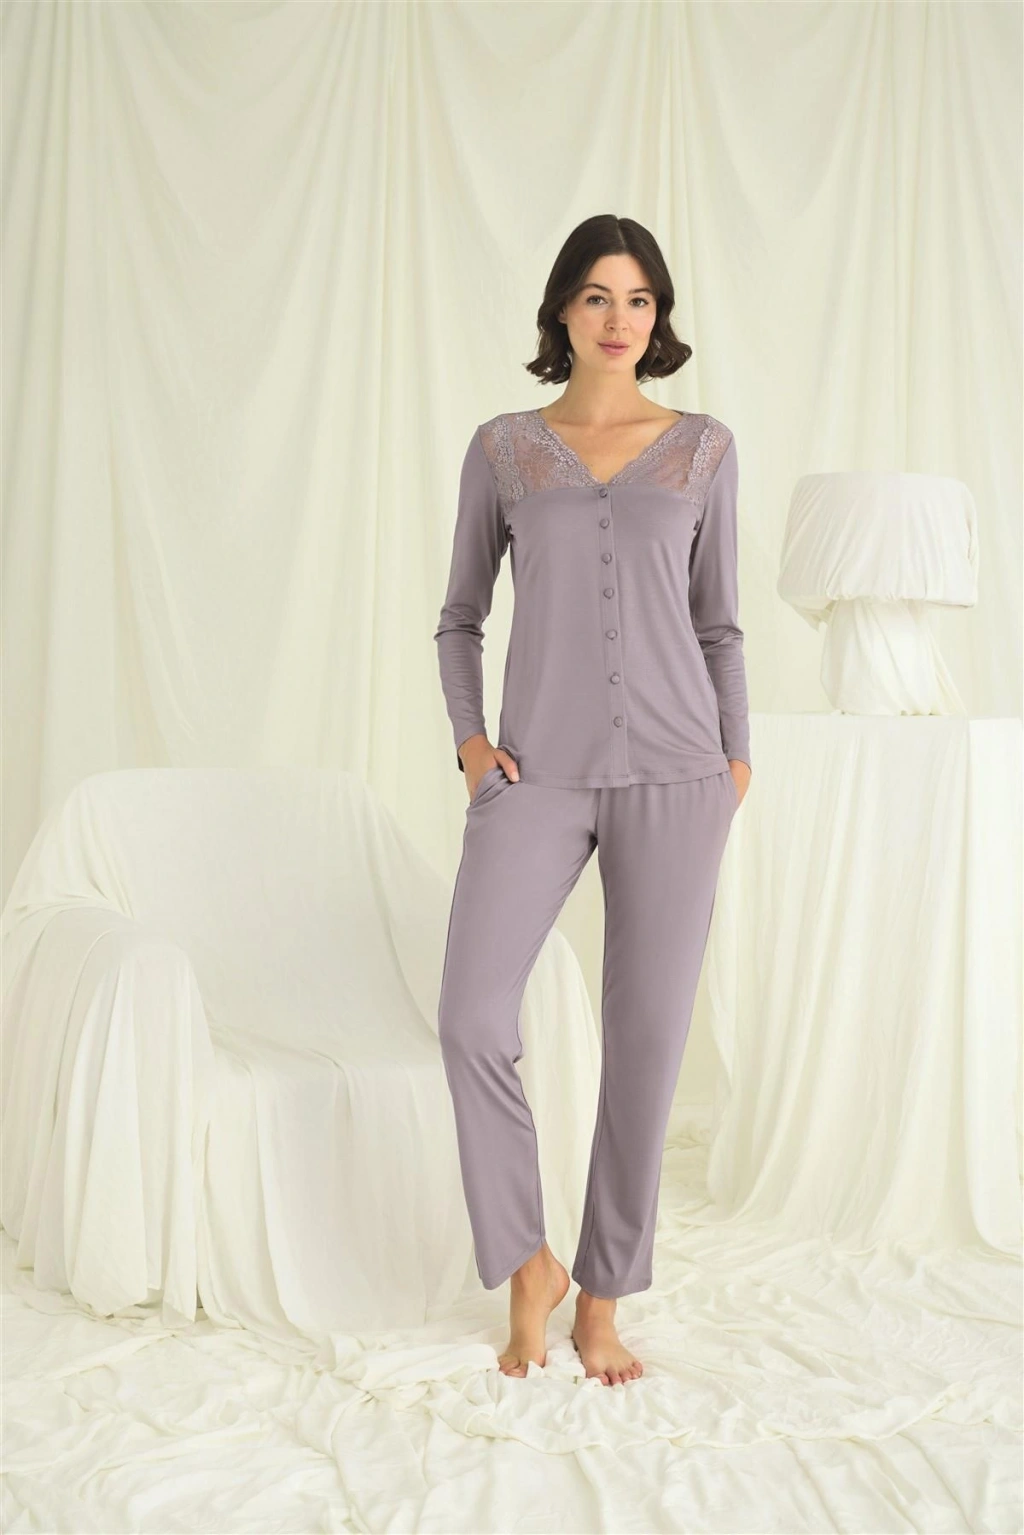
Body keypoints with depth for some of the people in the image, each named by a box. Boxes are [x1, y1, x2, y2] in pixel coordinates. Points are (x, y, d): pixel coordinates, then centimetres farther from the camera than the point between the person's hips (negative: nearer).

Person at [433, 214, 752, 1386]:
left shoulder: (703, 446, 10)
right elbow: (459, 617, 14)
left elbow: (718, 621, 13)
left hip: (671, 772, 0)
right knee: (473, 1020, -14)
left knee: (648, 1038, 0)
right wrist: (469, 738, -1)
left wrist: (736, 761, 4)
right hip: (539, 774, 0)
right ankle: (528, 1264, 9)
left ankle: (602, 1302, 16)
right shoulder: (501, 447, 9)